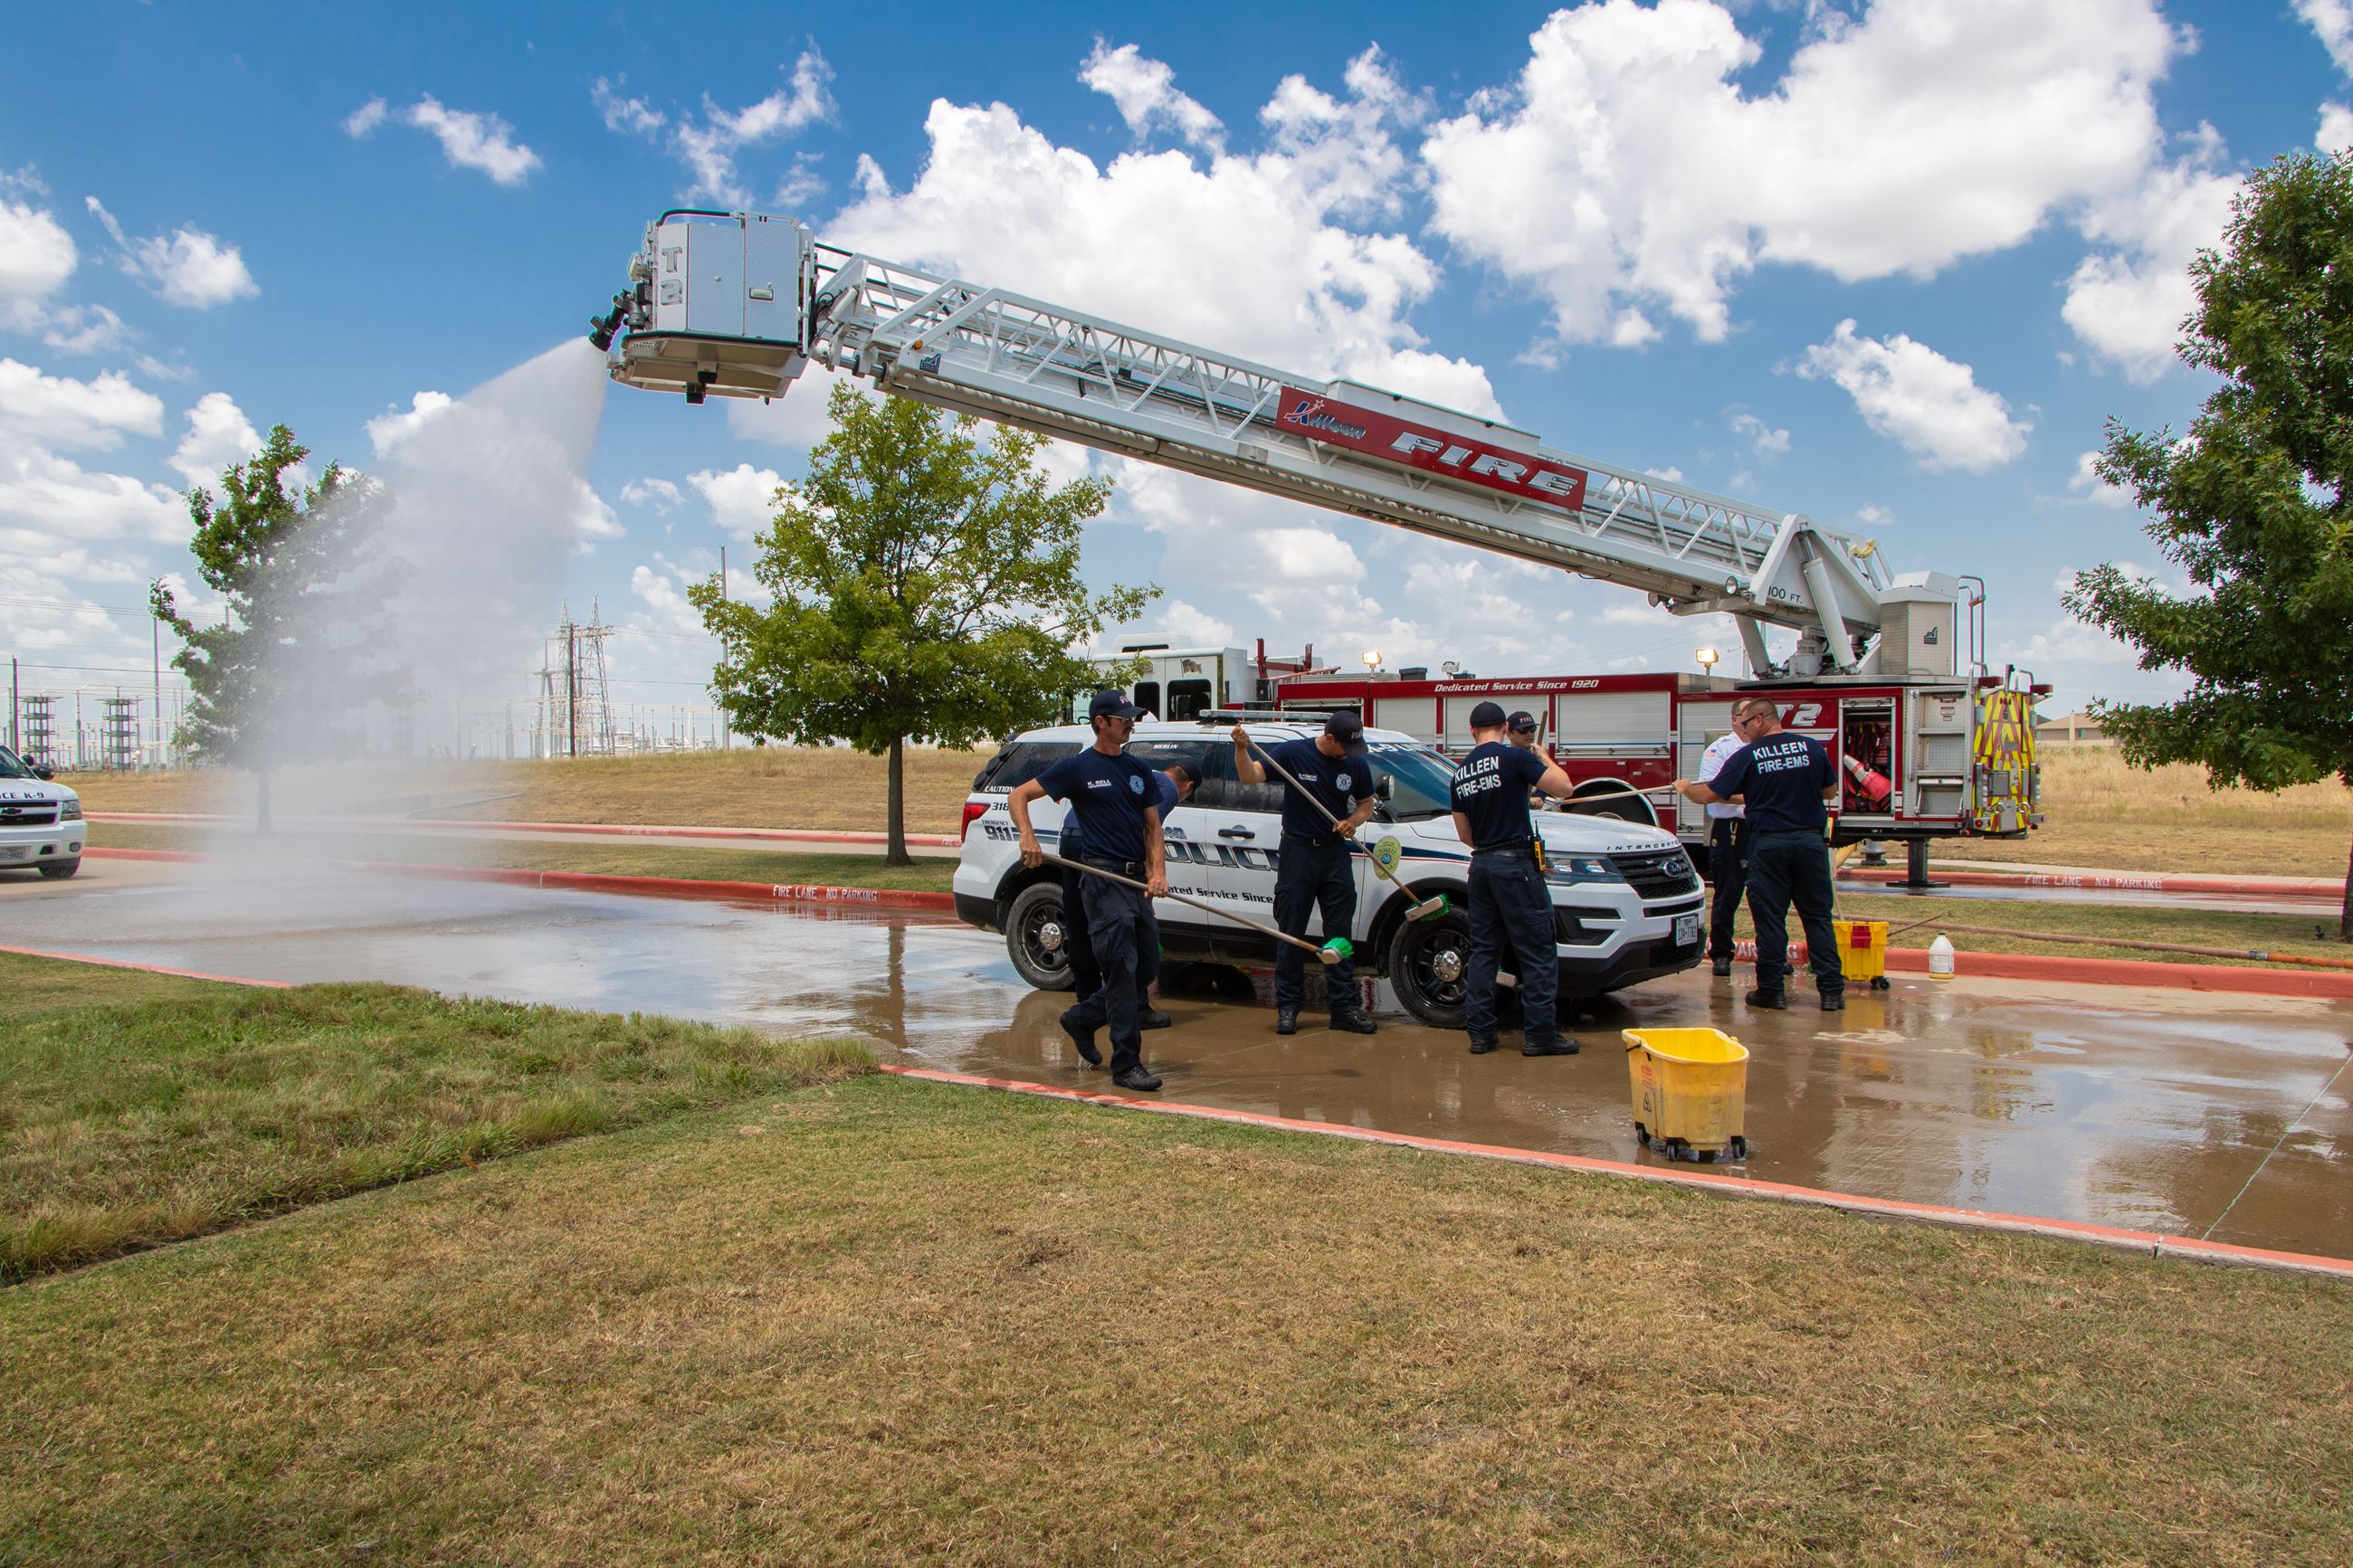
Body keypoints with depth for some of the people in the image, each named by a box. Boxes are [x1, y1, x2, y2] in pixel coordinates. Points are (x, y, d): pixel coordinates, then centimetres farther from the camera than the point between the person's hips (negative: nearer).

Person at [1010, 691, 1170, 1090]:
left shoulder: (1138, 770, 16)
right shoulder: (1077, 768, -1)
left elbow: (1152, 827, 16)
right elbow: (1017, 797, 0)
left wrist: (1158, 870, -1)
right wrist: (1028, 837, -18)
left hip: (1136, 878, 7)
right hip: (1103, 876, -7)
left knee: (1140, 968, 12)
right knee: (1121, 969, -9)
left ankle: (1081, 1019, 35)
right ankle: (1126, 1065, -5)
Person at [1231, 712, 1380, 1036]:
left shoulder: (1357, 765, 2)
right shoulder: (1293, 752, -8)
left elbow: (1366, 804, 16)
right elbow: (1250, 776, -14)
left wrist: (1353, 821, -6)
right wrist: (1242, 748, -33)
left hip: (1336, 853, 3)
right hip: (1298, 851, -3)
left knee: (1340, 932, 4)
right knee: (1291, 932, 2)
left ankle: (1344, 1007, 10)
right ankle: (1287, 1006, 9)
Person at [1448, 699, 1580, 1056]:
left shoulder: (1460, 773, 11)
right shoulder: (1514, 757, -9)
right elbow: (1563, 788, -10)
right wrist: (1543, 756, 5)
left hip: (1481, 865, 7)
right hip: (1516, 863, -7)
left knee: (1483, 951, 12)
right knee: (1539, 951, 0)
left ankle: (1480, 1033, 12)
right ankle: (1541, 1034, 1)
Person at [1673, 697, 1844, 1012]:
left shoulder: (1746, 756, -5)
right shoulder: (1812, 748, 3)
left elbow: (1708, 795, -1)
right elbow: (1831, 791, 15)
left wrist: (1685, 788, 18)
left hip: (1767, 841, -2)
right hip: (1810, 838, 2)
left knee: (1770, 918, 4)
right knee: (1817, 915, 7)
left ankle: (1771, 989, 7)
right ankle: (1831, 990, 6)